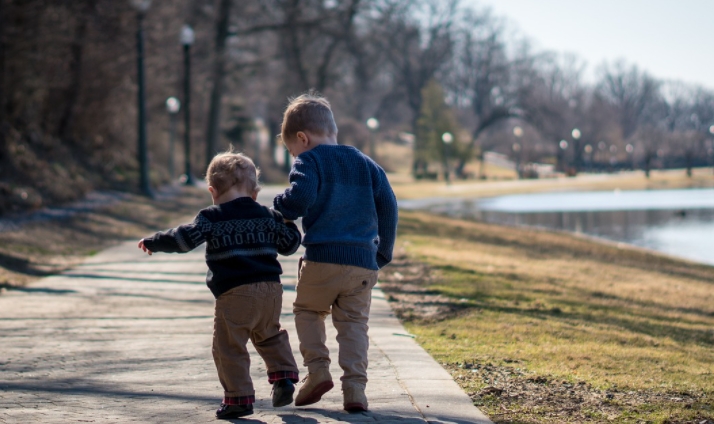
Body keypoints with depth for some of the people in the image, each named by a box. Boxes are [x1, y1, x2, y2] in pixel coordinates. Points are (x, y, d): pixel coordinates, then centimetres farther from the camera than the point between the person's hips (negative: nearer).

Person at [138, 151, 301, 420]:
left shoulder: (212, 218, 0)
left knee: (229, 347, 0)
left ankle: (239, 398, -2)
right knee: (270, 335, 27)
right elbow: (289, 244, 19)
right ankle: (283, 375, 13)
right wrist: (289, 223, 39)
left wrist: (152, 242, 4)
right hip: (271, 288, 6)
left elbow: (185, 239, -9)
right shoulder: (268, 216, 13)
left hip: (234, 294, -6)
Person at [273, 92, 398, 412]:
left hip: (322, 258, -4)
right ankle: (354, 387, -4)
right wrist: (383, 253, 20)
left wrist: (281, 208, 3)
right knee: (354, 323, 9)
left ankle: (317, 369, 3)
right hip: (364, 262, 4)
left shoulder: (310, 161, 0)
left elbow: (300, 198, -18)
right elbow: (388, 207, 14)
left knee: (307, 309, 18)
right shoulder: (366, 164, 17)